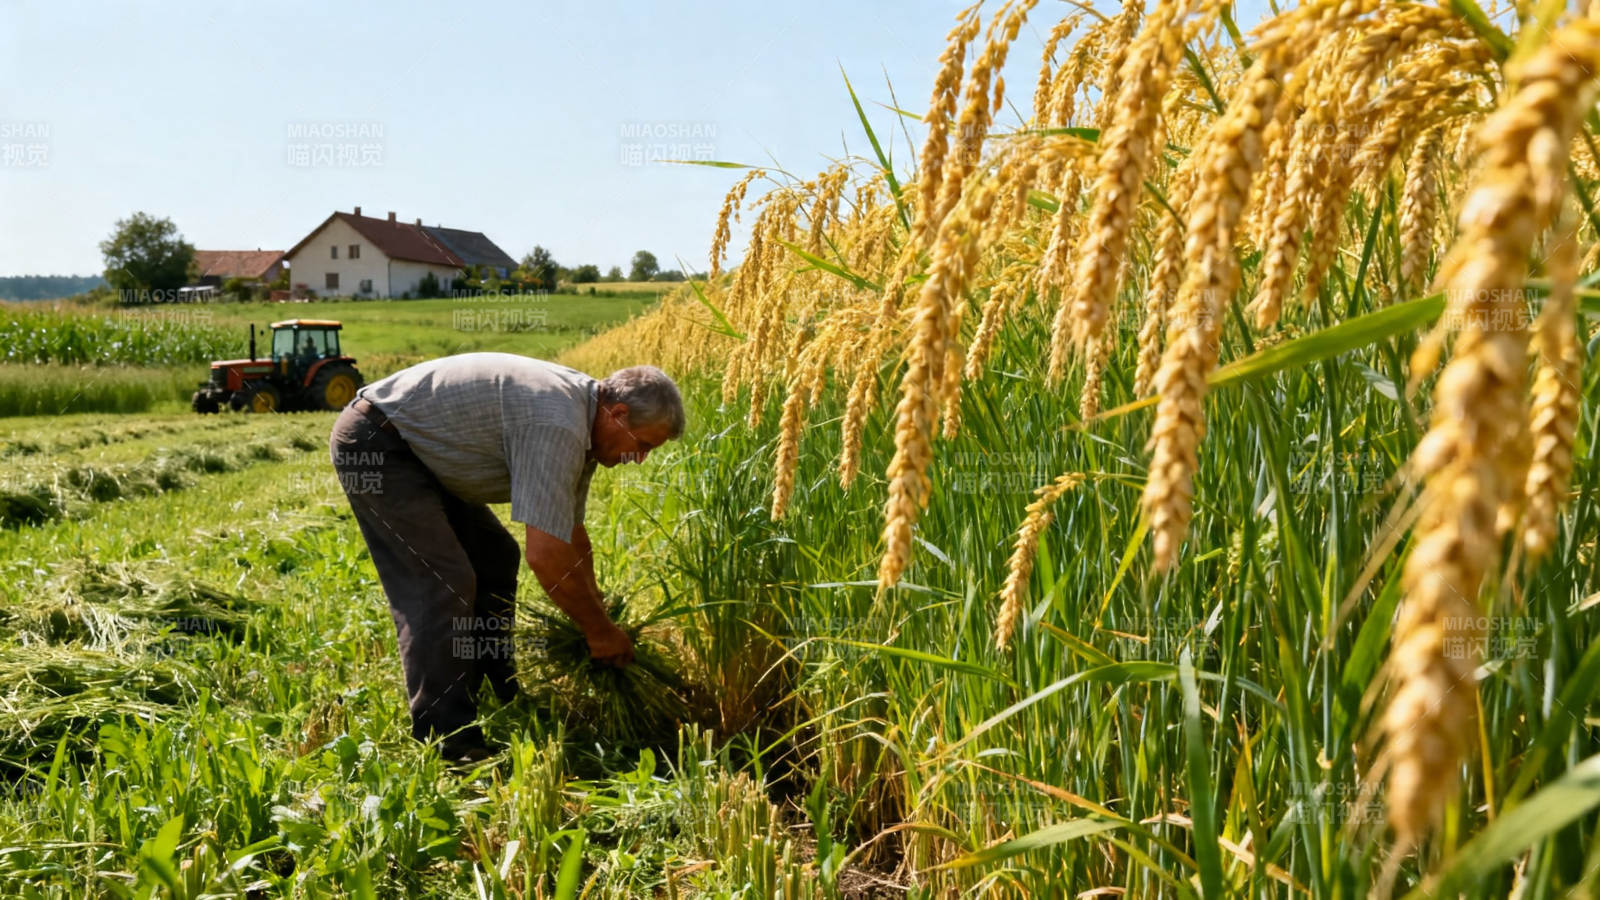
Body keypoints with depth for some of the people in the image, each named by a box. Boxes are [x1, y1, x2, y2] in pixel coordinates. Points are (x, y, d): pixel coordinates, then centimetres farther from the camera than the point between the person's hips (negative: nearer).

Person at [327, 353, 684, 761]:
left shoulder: (579, 415, 3)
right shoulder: (556, 425, -29)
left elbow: (570, 533, 12)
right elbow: (545, 554, -32)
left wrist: (597, 617, 14)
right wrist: (599, 629, -18)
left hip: (416, 450, 11)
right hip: (372, 445, -11)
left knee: (495, 558, 13)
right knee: (442, 585, -17)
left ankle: (500, 704, 22)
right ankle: (446, 743, -9)